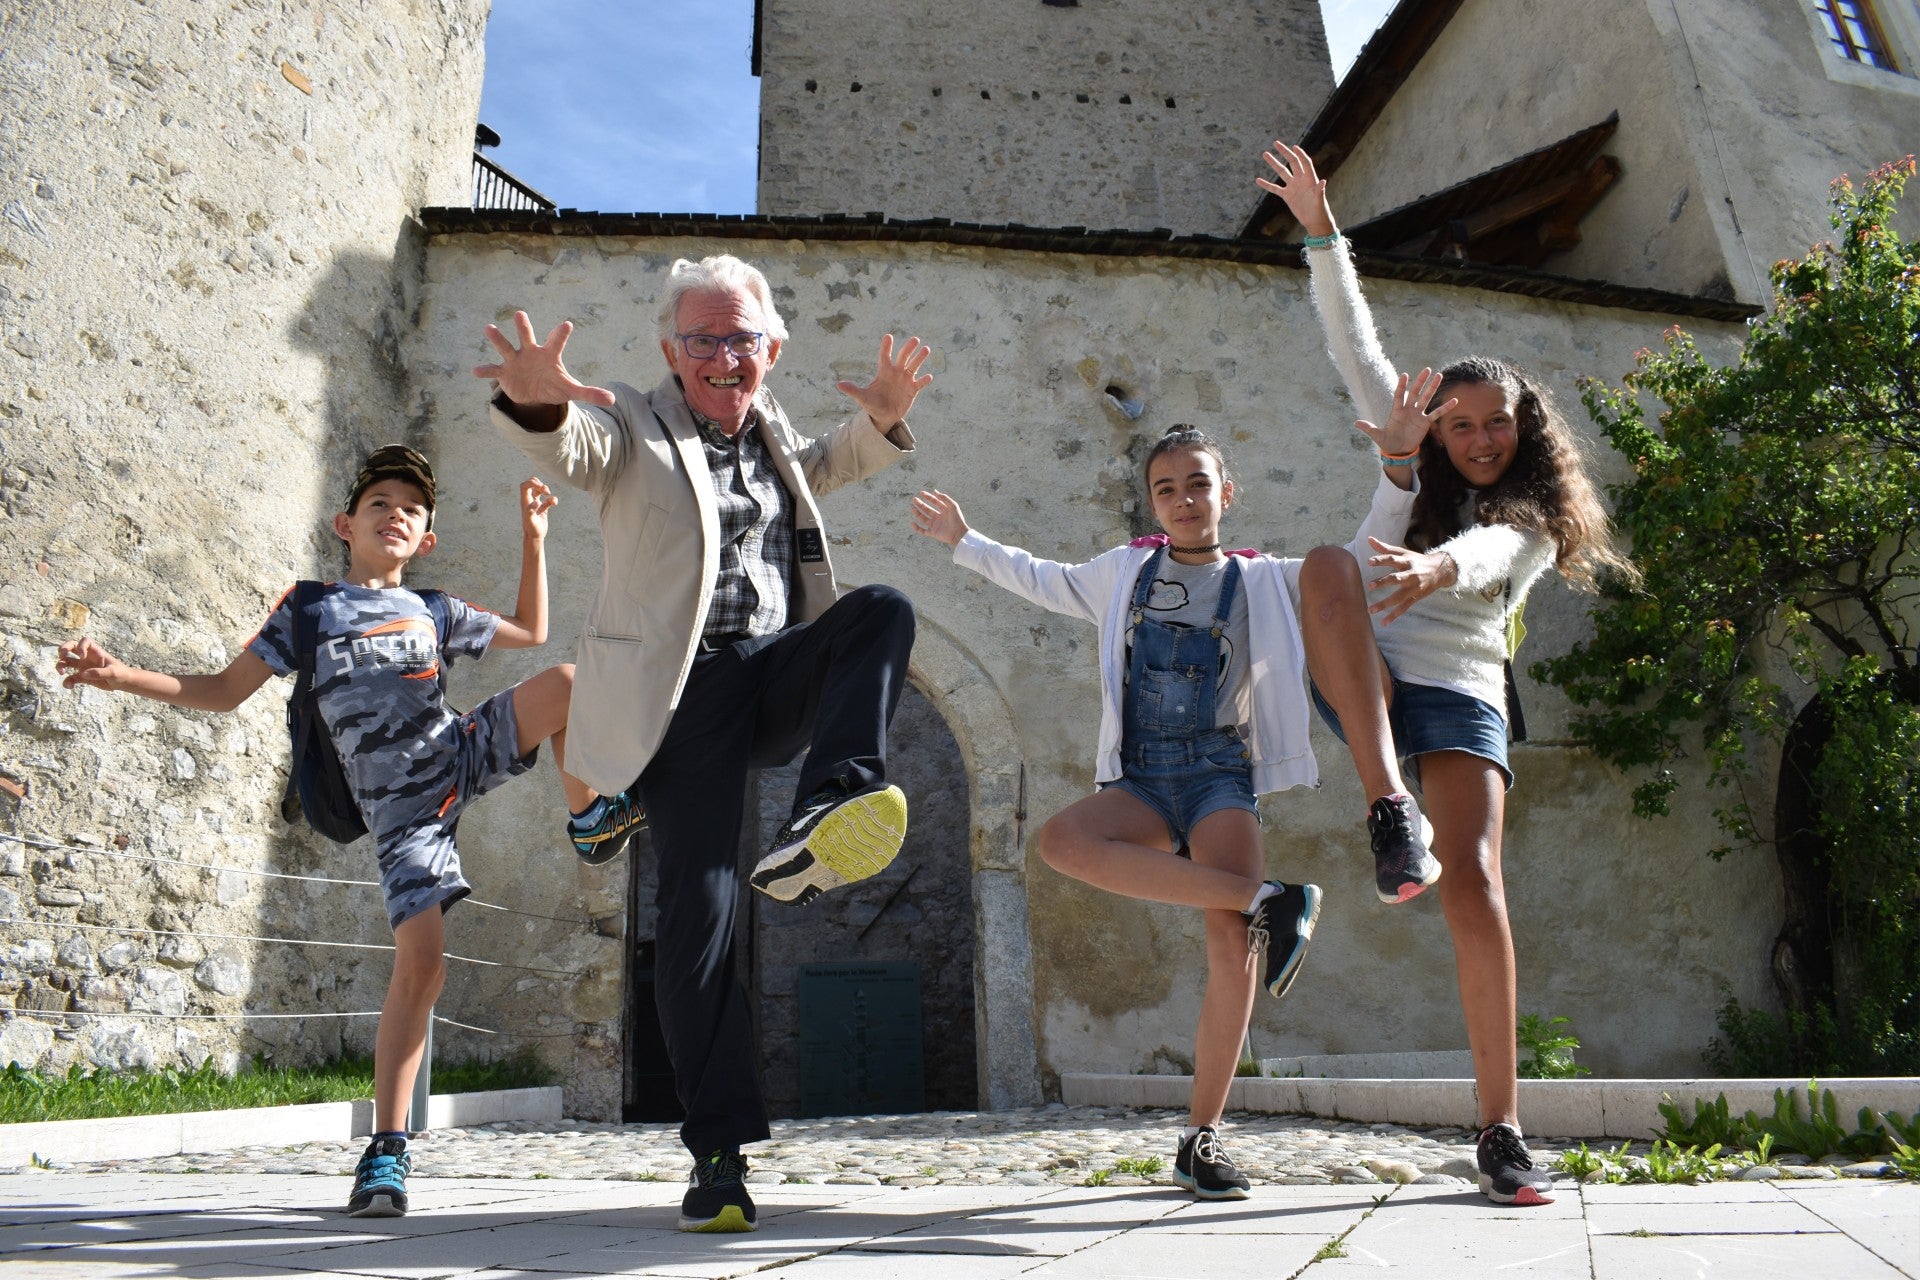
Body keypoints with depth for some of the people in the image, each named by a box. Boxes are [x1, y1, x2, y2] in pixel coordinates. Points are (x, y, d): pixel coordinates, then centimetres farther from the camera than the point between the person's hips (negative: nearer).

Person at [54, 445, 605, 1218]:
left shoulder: (433, 612, 14)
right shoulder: (309, 610, 7)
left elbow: (531, 632, 24)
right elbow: (225, 691, 9)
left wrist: (533, 538, 18)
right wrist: (122, 676, -4)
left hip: (466, 755, 3)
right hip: (402, 807, -3)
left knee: (568, 680, -19)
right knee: (421, 960, -14)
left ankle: (588, 815, 2)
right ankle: (386, 1151, 0)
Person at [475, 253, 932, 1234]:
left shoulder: (770, 430, 17)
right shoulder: (634, 428, 1)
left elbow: (821, 466, 38)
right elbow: (565, 445, -21)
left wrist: (880, 418, 17)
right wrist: (538, 402, -46)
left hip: (776, 672, 5)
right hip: (685, 687, -4)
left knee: (882, 611, -23)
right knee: (699, 906, -11)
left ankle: (820, 826, -33)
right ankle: (720, 1153, -1)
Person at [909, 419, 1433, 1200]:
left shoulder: (1267, 581, 11)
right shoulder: (1125, 573, 16)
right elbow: (1041, 582, 32)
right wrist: (965, 541, 34)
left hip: (1221, 775, -1)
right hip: (1141, 781, 2)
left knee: (1233, 946, -20)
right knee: (1062, 840, -32)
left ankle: (1201, 1137, -2)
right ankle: (1263, 900, -29)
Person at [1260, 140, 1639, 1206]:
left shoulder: (1533, 525, 7)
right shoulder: (1411, 467, 15)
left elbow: (1488, 552, -19)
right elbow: (1355, 349, 12)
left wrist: (1439, 566, -43)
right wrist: (1322, 232, 6)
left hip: (1457, 695, -2)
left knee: (1474, 884, -17)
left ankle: (1501, 1131, -8)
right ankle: (1388, 805, -35)